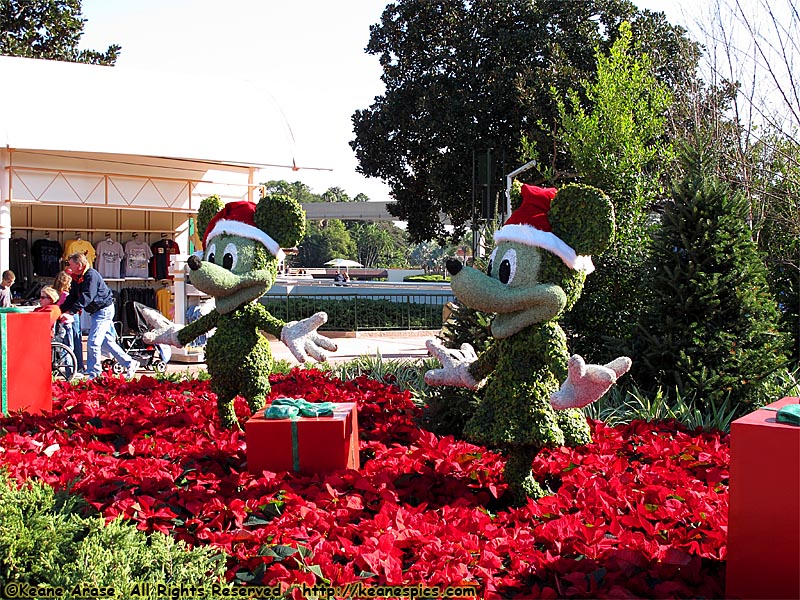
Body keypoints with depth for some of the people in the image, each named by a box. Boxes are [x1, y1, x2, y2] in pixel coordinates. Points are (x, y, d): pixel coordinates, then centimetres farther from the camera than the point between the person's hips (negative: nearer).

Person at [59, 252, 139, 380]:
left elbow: (86, 298, -30)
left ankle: (93, 374, -6)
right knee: (107, 342, 12)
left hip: (104, 310, -10)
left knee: (93, 342, -12)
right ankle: (130, 363, 19)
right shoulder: (76, 278, 9)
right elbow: (72, 297, 8)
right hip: (97, 311, 10)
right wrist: (61, 310, -6)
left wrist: (70, 312, -35)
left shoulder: (91, 275, -20)